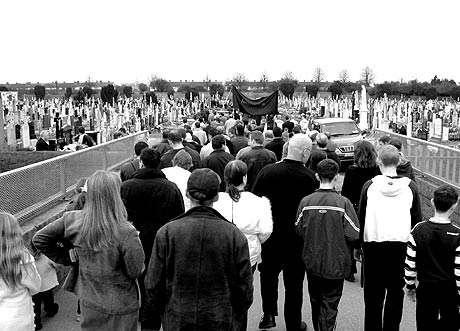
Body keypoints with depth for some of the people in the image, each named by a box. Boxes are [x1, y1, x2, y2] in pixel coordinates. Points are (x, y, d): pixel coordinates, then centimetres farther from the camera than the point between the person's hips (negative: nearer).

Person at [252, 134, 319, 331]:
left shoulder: (267, 172, -11)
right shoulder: (310, 177, -15)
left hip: (269, 235, 1)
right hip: (297, 240, -1)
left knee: (268, 274, 23)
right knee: (294, 282, 13)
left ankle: (269, 314, 22)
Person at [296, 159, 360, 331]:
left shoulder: (306, 201, -10)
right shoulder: (343, 202, -16)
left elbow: (298, 230, -2)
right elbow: (353, 234, -14)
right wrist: (339, 237, 5)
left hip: (312, 263, 3)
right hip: (335, 263, -3)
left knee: (316, 302, 22)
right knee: (330, 305, 10)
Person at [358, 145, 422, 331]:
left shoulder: (370, 185, -7)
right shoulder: (410, 187, -4)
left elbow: (361, 217, -2)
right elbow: (417, 219, 2)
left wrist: (360, 241, 7)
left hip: (374, 243, -1)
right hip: (401, 245, 1)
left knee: (373, 294, 11)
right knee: (396, 292, 13)